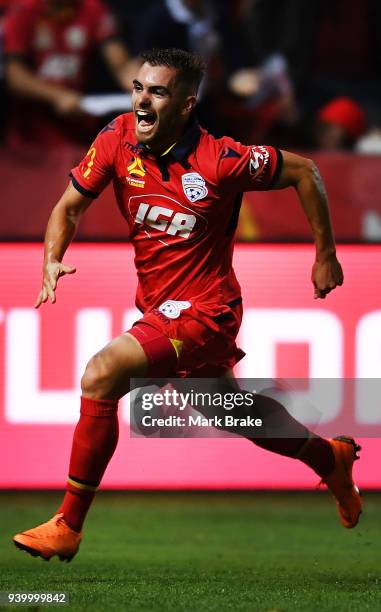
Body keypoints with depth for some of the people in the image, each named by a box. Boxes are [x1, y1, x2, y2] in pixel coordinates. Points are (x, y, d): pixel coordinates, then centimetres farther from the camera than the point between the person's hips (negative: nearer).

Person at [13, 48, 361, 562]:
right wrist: (53, 260, -19)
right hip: (158, 304, 7)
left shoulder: (219, 161, -22)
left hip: (203, 309, -7)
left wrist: (325, 256, -1)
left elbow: (303, 171, -8)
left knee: (101, 375, -24)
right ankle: (330, 458, 52)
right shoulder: (119, 138, -9)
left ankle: (68, 527, -15)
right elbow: (71, 205, 1)